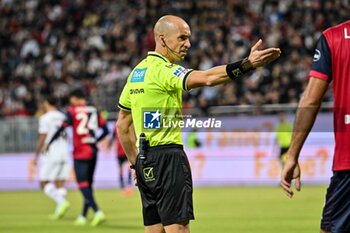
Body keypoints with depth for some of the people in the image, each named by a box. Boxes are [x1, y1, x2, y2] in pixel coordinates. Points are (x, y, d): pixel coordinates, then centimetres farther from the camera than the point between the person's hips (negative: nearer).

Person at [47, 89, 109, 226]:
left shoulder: (72, 111, -5)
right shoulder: (94, 111, 10)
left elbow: (62, 129, -10)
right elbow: (105, 130, 9)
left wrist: (49, 143, 1)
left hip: (80, 153, -6)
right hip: (93, 152, 6)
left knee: (83, 184, -8)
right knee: (88, 184, 13)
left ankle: (98, 212, -24)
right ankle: (83, 217, 18)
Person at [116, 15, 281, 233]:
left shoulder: (137, 72, 15)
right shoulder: (164, 70, -12)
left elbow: (122, 124, 20)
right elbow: (207, 78, -30)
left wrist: (136, 162, 23)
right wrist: (247, 64, -38)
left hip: (145, 162, 9)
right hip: (168, 157, -9)